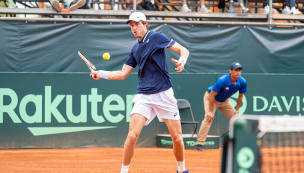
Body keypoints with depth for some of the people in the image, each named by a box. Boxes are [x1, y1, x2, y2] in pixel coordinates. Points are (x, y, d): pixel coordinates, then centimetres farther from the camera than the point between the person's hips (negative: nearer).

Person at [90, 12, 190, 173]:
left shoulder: (156, 37, -1)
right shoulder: (135, 49, 14)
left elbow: (183, 50, -3)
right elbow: (123, 74, 17)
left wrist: (182, 61, -24)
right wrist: (101, 74, 7)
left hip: (164, 94, -3)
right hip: (143, 96, 3)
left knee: (177, 138, 0)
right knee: (132, 136, -13)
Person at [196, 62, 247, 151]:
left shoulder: (242, 82, -20)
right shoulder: (222, 80, -36)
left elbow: (240, 97, -3)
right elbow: (212, 95, -29)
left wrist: (236, 111, -2)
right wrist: (211, 111, -27)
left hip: (225, 101, 6)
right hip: (210, 98, -6)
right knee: (209, 118, -24)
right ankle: (200, 144, -23)